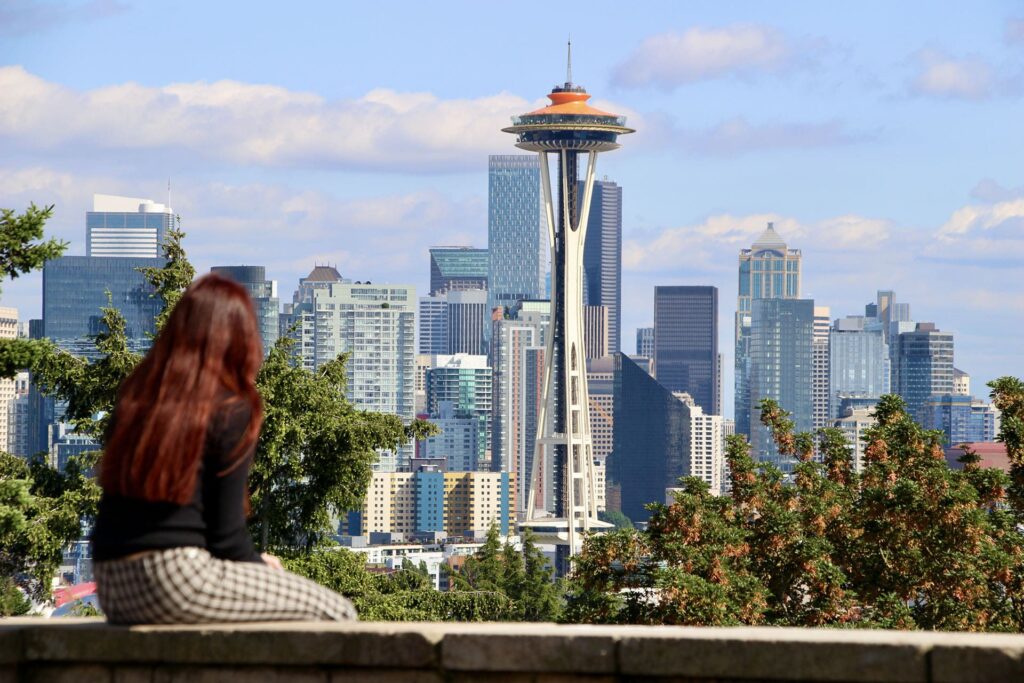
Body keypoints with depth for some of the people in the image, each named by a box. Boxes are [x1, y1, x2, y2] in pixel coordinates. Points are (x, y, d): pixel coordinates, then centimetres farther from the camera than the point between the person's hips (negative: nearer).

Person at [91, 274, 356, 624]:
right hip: (177, 579, -8)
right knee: (336, 613, 1)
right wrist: (259, 566, 16)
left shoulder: (134, 398, 14)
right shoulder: (231, 411, -5)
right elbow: (226, 534, -7)